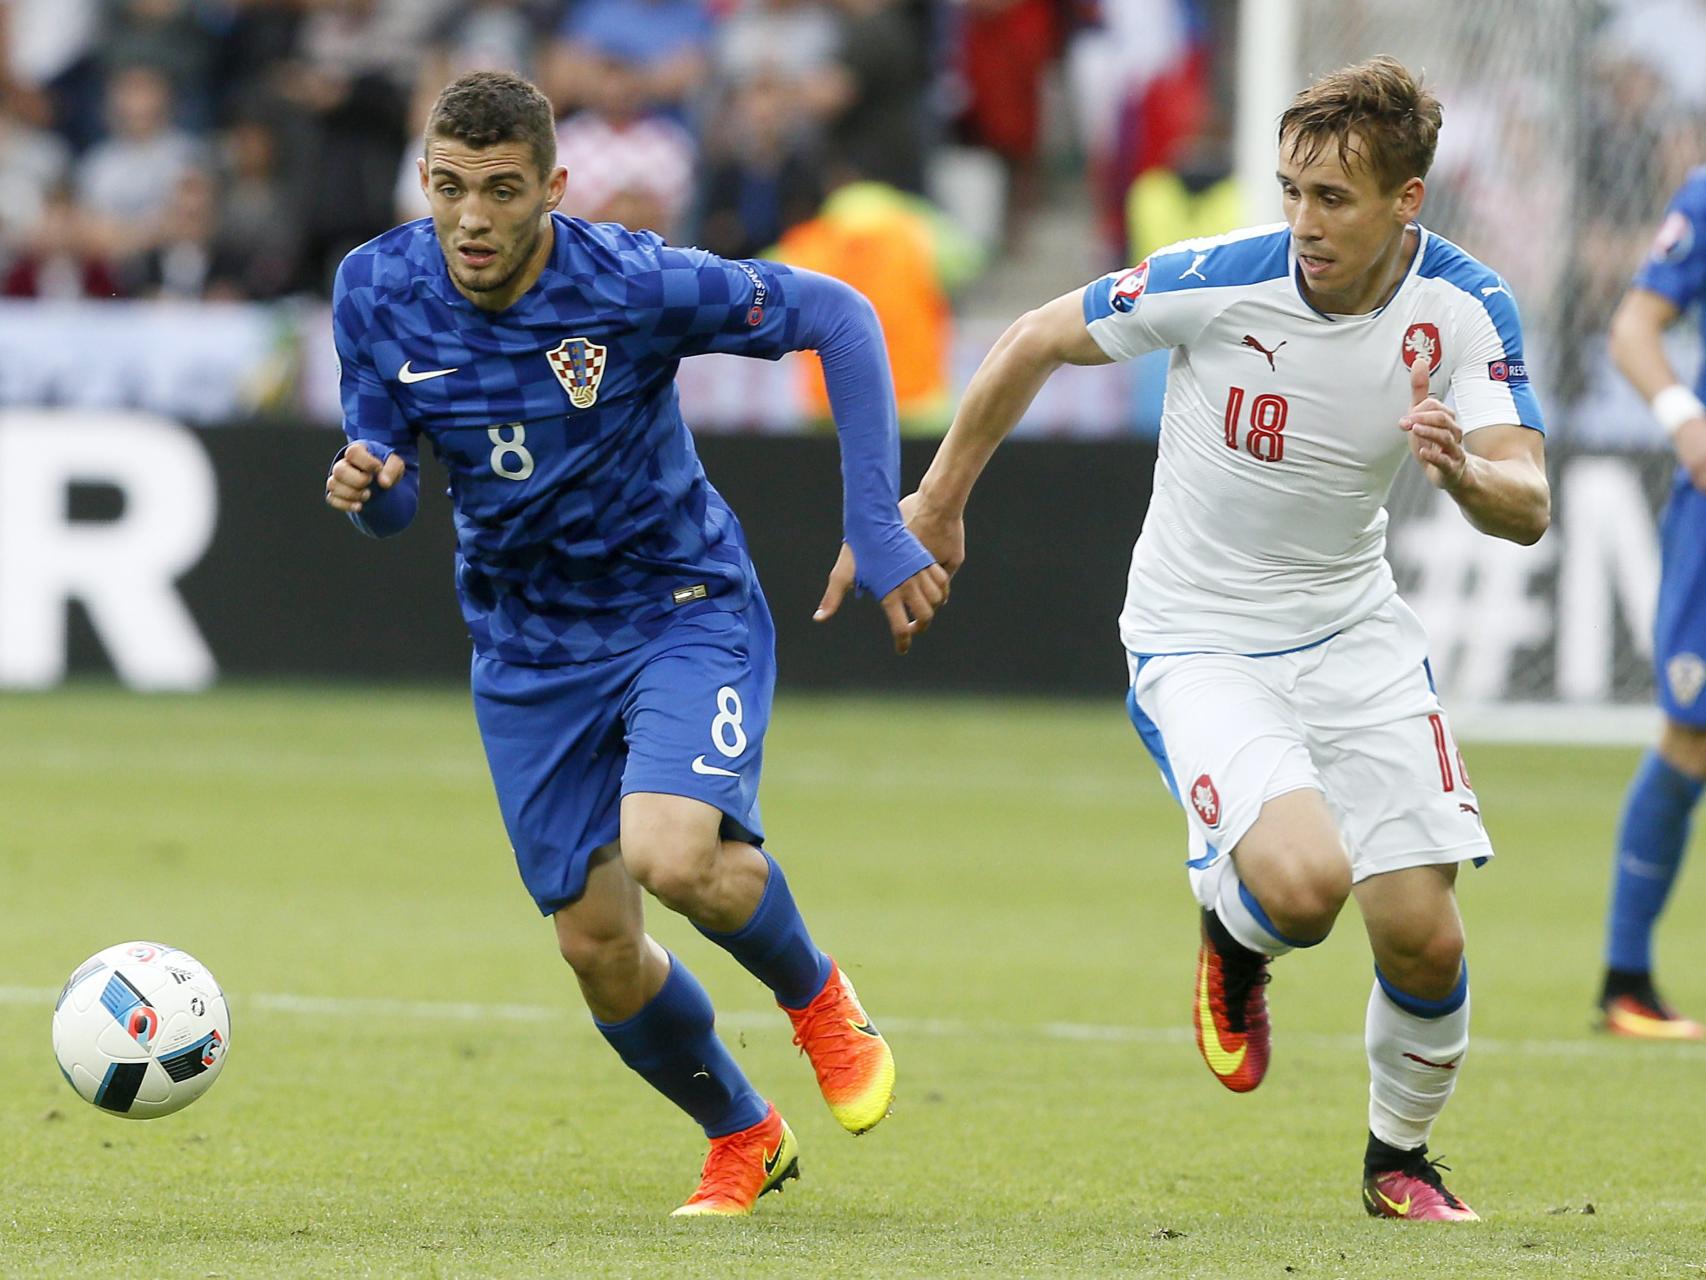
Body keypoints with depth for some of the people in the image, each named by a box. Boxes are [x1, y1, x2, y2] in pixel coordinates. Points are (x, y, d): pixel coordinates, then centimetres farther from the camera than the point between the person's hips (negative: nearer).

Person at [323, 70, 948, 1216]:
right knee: (598, 946, 4)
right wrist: (364, 487, -26)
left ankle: (816, 996, 5)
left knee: (670, 854, -28)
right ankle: (742, 1137, 32)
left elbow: (839, 317, -13)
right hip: (529, 649, 4)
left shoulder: (632, 283, -23)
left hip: (685, 607, -4)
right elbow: (391, 504, -1)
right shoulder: (376, 294, -11)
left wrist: (879, 530, -17)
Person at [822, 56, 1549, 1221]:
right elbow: (1036, 343, -5)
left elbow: (1528, 509, -19)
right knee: (1305, 881, -28)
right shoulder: (1215, 282, -21)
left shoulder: (1465, 306, -13)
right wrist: (937, 500, 3)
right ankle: (1234, 944, 11)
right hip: (1201, 637, -3)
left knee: (1421, 934, -4)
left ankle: (1400, 1159, 25)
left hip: (1353, 630, 3)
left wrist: (1465, 473, -42)